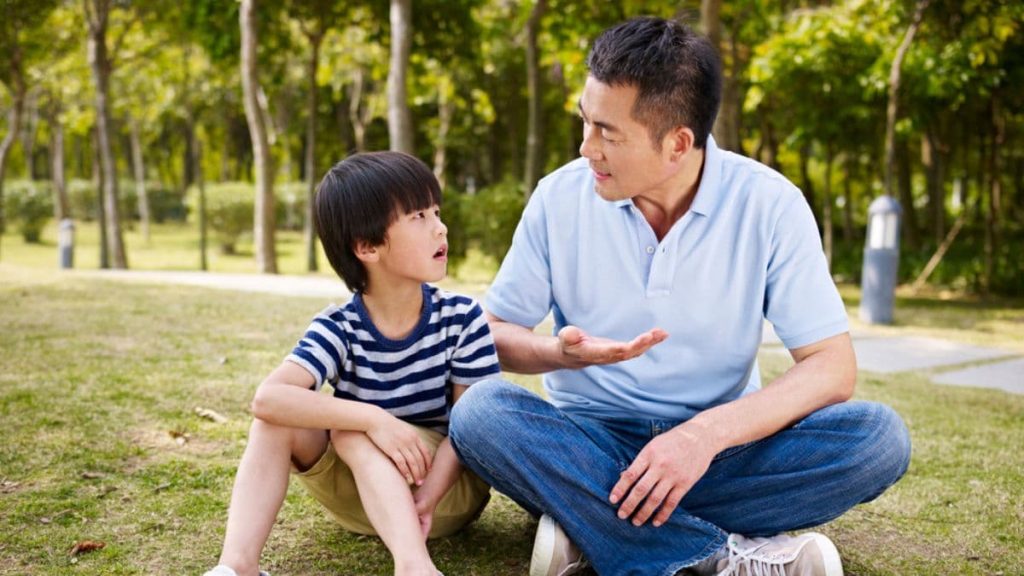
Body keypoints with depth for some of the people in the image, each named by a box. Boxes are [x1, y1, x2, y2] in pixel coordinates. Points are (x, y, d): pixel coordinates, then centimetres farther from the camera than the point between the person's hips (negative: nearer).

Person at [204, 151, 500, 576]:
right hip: (363, 499, 2)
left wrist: (427, 496, -33)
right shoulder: (338, 329, -14)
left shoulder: (462, 318, -13)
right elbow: (267, 398, -30)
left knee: (352, 434, -30)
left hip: (453, 484, -2)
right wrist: (372, 418, -42)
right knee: (277, 420, -21)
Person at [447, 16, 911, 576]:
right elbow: (491, 332, 1)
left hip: (720, 445, 0)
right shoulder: (560, 196, -6)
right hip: (590, 440, 1)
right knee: (479, 411, -29)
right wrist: (560, 353, -23)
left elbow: (833, 366, -13)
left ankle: (588, 519, -25)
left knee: (877, 435, -25)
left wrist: (709, 433, -27)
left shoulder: (769, 204, -10)